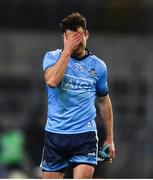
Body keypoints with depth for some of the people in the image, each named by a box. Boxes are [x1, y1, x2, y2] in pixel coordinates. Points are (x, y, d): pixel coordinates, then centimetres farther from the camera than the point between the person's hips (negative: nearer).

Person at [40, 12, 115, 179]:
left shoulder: (98, 66, 6)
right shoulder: (52, 57, 1)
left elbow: (104, 102, 17)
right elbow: (52, 81, -21)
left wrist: (110, 138, 17)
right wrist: (67, 51, -19)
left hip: (85, 135, 0)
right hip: (55, 134, 0)